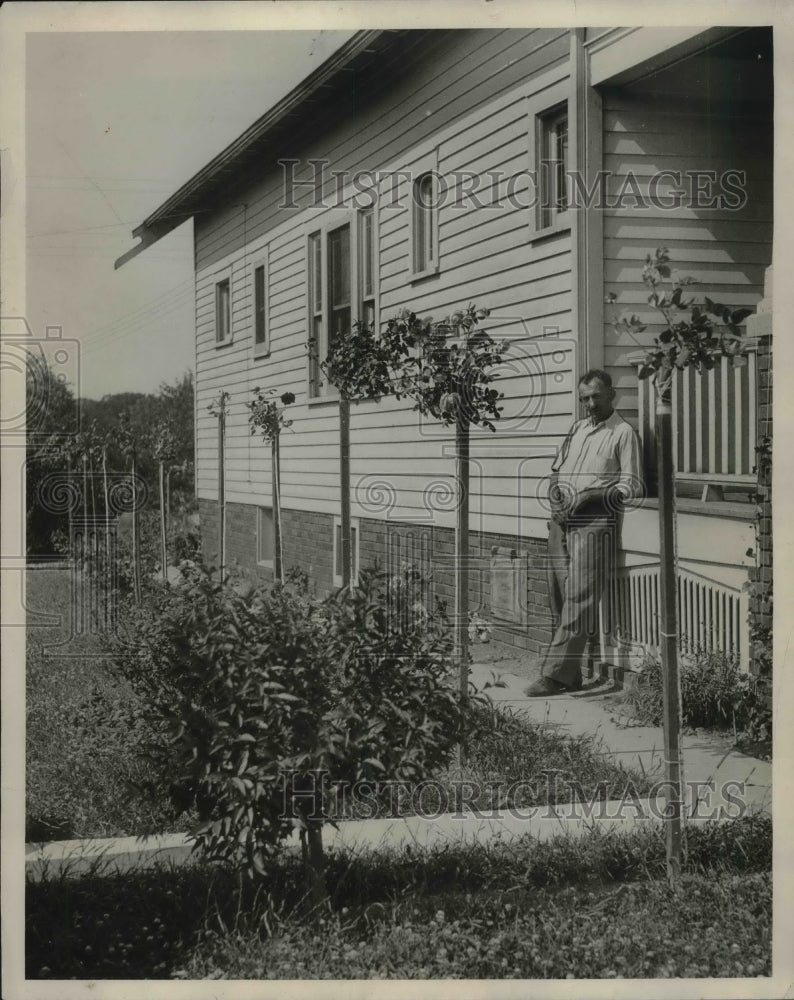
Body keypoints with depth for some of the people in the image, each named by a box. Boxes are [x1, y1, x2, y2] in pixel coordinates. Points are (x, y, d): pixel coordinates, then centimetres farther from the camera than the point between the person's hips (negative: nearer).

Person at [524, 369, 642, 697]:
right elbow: (556, 470, 25)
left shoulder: (623, 433, 1)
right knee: (559, 600, 3)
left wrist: (591, 496, -17)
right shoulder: (577, 429, 22)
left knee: (579, 603, -11)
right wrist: (554, 491, 4)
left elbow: (631, 485, -6)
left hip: (594, 524, -7)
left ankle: (555, 675, -12)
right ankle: (572, 677, 8)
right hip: (561, 521, 7)